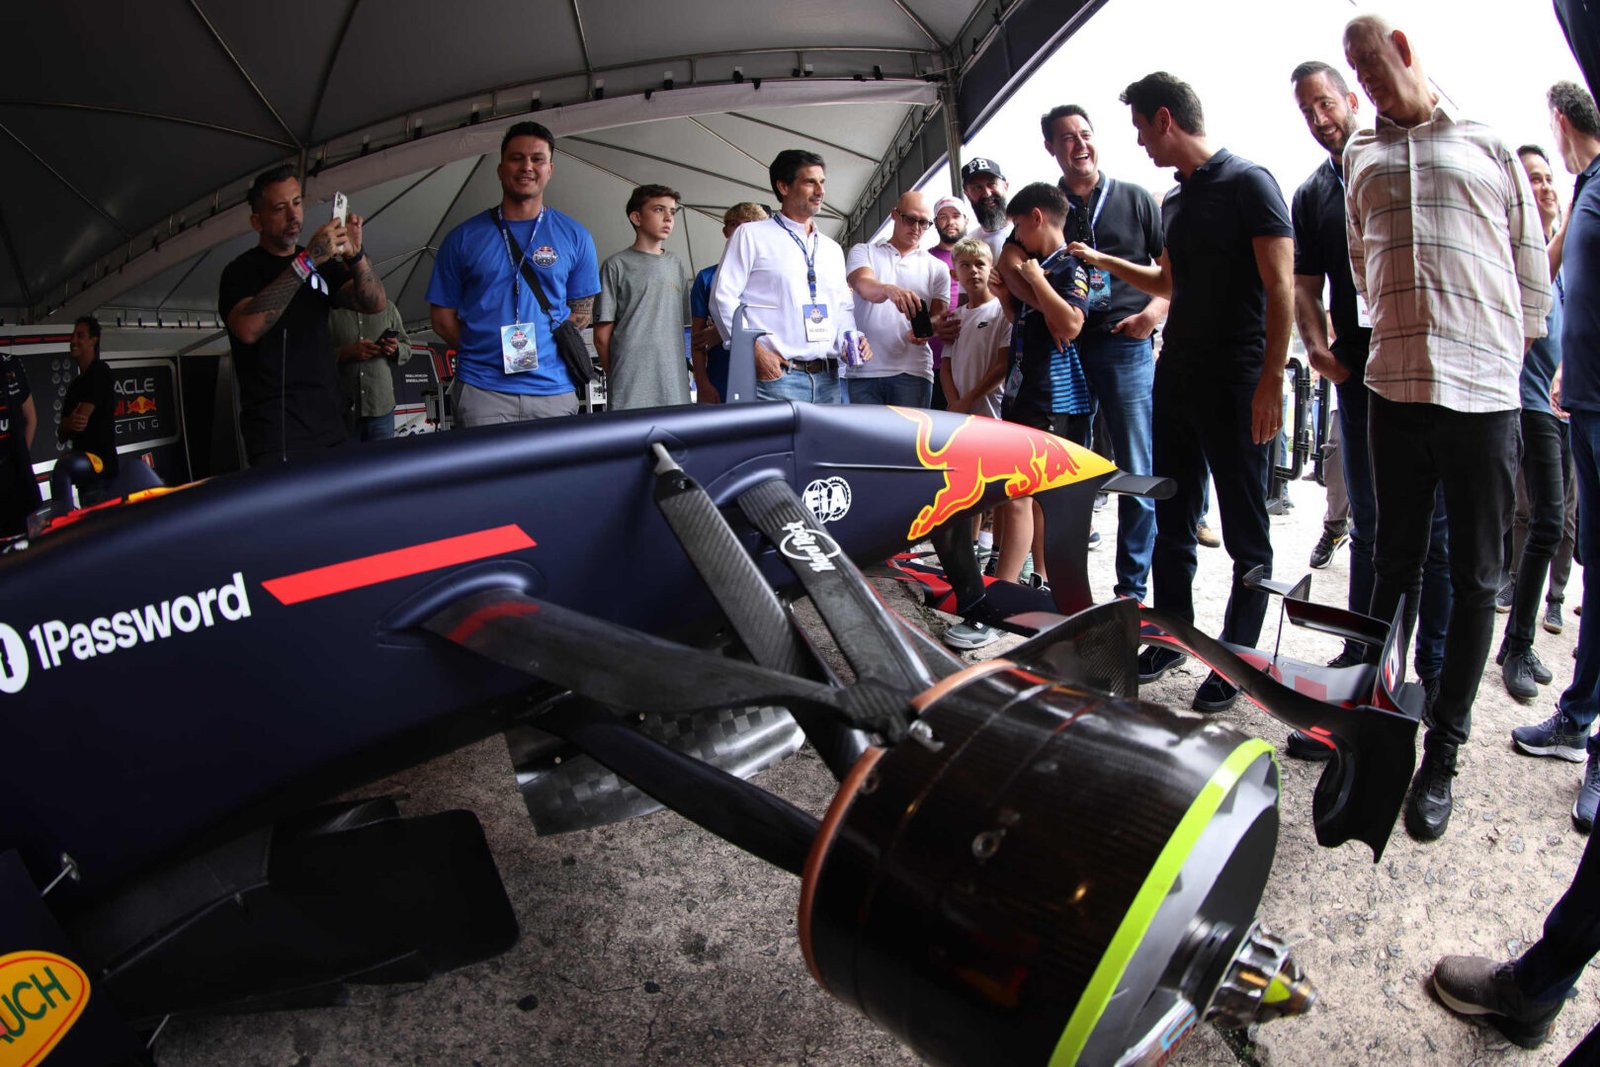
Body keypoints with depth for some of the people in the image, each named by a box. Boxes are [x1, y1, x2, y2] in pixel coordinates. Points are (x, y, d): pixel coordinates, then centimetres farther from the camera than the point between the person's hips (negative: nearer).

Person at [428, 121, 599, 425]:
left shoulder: (574, 236, 9)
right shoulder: (464, 237, 8)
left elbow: (582, 310, 12)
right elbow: (442, 316, 10)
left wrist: (542, 347, -1)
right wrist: (487, 351, 0)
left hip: (554, 390, 1)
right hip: (482, 390, 0)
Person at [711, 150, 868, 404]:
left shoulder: (833, 249, 22)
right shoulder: (751, 236, 5)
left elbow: (844, 307, 25)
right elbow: (724, 297, -3)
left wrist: (852, 339, 3)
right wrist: (755, 351, -14)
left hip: (828, 379, 6)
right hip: (775, 376, -5)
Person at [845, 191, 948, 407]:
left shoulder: (937, 268, 14)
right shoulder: (863, 252, 10)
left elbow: (939, 315, 9)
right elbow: (864, 285, -10)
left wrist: (924, 330, -16)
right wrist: (889, 290, -34)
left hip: (912, 372, 1)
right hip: (863, 371, -1)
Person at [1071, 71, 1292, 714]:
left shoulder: (1248, 183, -7)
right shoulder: (1174, 202, 16)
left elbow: (1281, 286, -14)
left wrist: (1272, 379, -20)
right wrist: (1103, 262, 31)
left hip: (1236, 386, -8)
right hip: (1177, 377, 8)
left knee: (1245, 534, 2)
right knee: (1172, 521, 13)